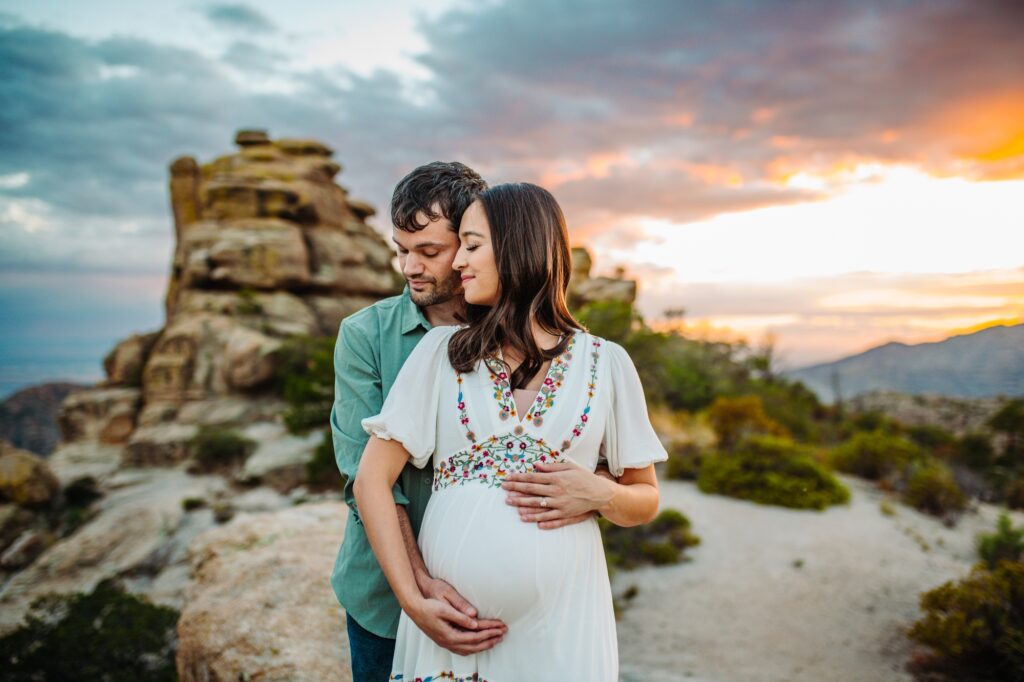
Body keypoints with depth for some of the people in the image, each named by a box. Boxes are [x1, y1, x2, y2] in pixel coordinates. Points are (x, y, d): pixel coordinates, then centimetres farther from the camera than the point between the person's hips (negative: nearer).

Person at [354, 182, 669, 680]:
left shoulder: (605, 363, -1)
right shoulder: (441, 350, -1)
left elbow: (646, 500, 7)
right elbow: (373, 480, -3)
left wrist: (600, 494, -14)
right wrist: (414, 601, -11)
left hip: (560, 621, 0)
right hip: (449, 621, 0)